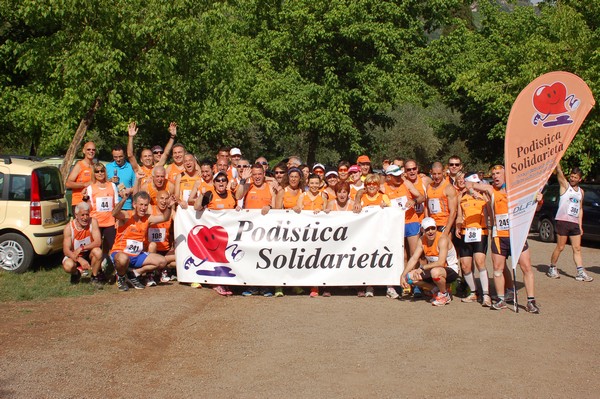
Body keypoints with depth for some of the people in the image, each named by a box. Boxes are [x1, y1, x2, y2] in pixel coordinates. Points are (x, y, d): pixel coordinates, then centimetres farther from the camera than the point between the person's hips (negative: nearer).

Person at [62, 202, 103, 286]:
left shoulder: (92, 222, -15)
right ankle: (76, 273, 7)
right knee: (68, 266, -33)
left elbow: (98, 242, -23)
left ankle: (95, 277, -7)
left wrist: (81, 248, -34)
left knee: (98, 252, -32)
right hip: (74, 256, -1)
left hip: (89, 254, 1)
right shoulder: (69, 227, -17)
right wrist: (80, 260, -37)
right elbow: (66, 250, -21)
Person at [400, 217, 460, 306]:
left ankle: (445, 295, -10)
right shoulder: (422, 240, -2)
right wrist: (403, 276, -11)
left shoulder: (442, 239, -23)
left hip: (451, 270, -7)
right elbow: (414, 259, -2)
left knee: (435, 272, -40)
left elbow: (441, 263, -31)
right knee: (411, 276, -10)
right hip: (433, 269, 7)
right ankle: (436, 291, 7)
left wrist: (422, 268, -29)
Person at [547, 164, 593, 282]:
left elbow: (580, 209, 17)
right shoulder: (565, 185, 0)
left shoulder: (581, 191, 15)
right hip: (563, 221, -5)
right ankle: (552, 269, 13)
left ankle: (580, 272, 3)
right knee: (560, 247, -1)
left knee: (577, 248, 3)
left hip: (575, 223, 5)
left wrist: (580, 225, 11)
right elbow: (559, 170, -15)